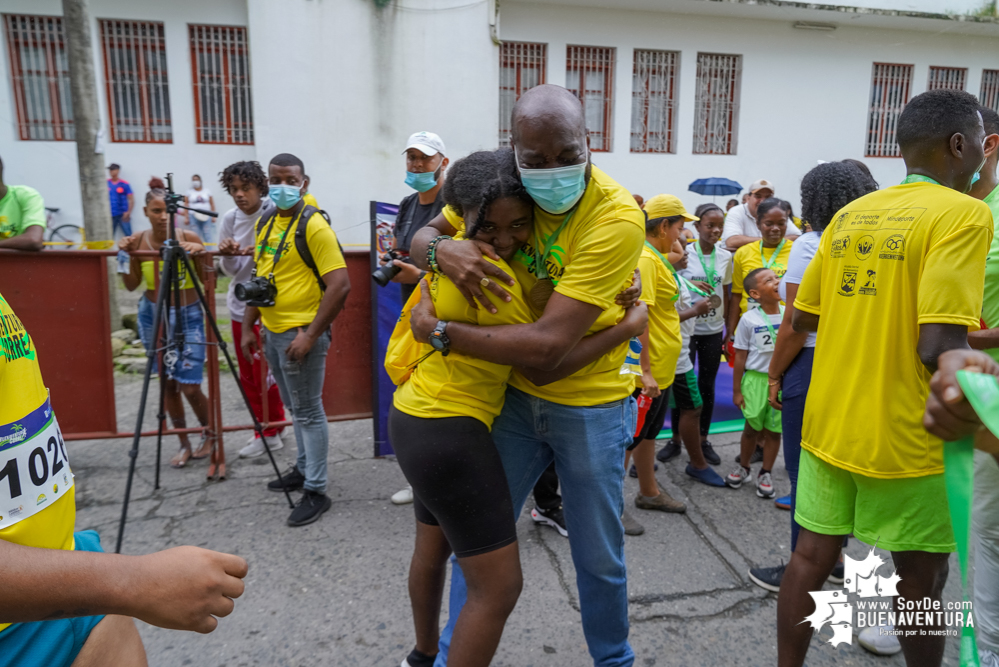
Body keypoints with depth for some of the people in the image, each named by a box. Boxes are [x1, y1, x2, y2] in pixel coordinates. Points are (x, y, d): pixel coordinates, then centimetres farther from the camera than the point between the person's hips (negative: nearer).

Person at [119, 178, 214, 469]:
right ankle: (184, 444, 23)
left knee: (189, 386, -6)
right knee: (167, 384, 9)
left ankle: (210, 434, 22)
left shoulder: (189, 238, -12)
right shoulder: (138, 241, -4)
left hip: (188, 316, -3)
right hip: (153, 316, 3)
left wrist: (199, 254, -25)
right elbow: (132, 285, 4)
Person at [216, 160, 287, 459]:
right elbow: (229, 269, 5)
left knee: (264, 373, -1)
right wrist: (228, 255, -16)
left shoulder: (275, 215, -11)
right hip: (241, 304, 6)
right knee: (247, 374, 12)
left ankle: (269, 434, 16)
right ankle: (269, 426, 29)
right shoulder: (230, 219, 2)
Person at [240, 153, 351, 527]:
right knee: (294, 407, 20)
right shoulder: (264, 224, 10)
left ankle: (316, 491, 9)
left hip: (300, 334, -8)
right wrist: (248, 327, 14)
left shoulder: (314, 226, -14)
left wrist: (310, 335, -22)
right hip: (272, 332, 8)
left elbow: (340, 285, -20)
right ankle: (304, 468, 36)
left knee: (308, 412, -1)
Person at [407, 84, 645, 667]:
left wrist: (439, 330, -21)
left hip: (589, 404, -3)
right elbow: (421, 236, 2)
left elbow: (548, 345, -30)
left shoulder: (618, 217, -25)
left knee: (599, 558, 13)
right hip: (515, 393, 4)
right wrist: (442, 251, -24)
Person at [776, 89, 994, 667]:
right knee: (921, 579, 16)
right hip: (905, 441, -6)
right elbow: (938, 348, -23)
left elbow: (802, 318, 10)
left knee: (811, 559, 15)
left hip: (828, 426, 6)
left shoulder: (849, 214, 7)